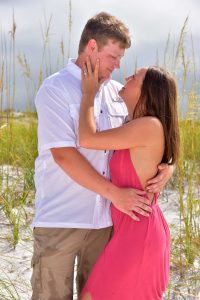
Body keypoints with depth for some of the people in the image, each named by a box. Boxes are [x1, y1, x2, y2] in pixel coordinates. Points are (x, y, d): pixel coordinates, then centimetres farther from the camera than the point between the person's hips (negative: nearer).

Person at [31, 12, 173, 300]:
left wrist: (166, 163, -6)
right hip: (60, 219, -5)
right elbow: (63, 154, -17)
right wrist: (114, 192, -19)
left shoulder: (116, 92, 9)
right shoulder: (55, 89, -7)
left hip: (104, 218, 5)